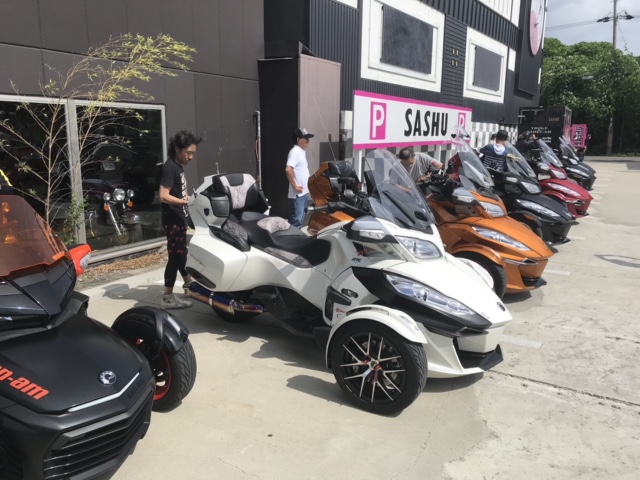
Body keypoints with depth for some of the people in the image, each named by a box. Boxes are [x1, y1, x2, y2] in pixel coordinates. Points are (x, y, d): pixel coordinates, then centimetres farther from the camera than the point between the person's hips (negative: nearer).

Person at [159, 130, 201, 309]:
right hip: (173, 219, -9)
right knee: (175, 256, -6)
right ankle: (168, 298, 0)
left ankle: (188, 282, 40)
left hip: (180, 218, 10)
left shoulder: (178, 166, 12)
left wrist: (189, 197, 8)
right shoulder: (170, 167, -17)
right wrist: (186, 202, -30)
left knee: (181, 253, 23)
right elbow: (164, 196, -25)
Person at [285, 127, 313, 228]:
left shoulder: (302, 152, 14)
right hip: (297, 194, -9)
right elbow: (288, 169, -28)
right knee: (296, 221, -7)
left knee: (300, 219, 16)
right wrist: (295, 186, -23)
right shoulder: (295, 152, -15)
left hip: (304, 192, 9)